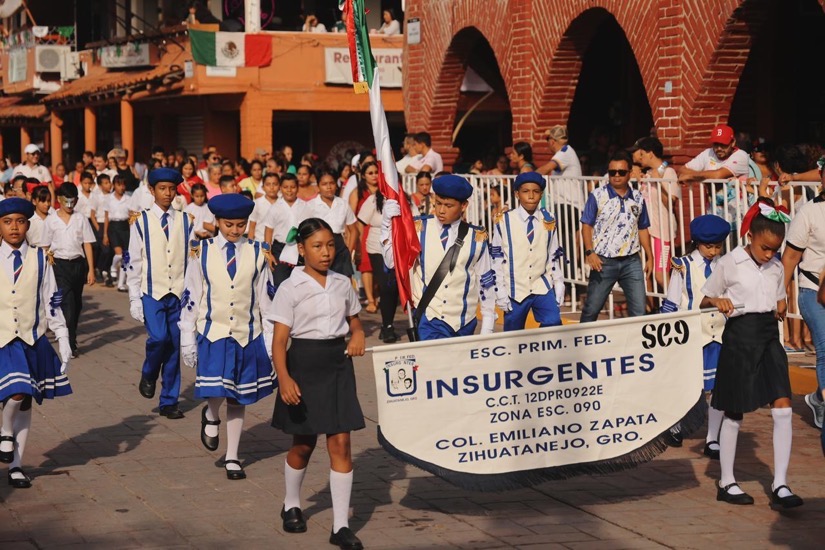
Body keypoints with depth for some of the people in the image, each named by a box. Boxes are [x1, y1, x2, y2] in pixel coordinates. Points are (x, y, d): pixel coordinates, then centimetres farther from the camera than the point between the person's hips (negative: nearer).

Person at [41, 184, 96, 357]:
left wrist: (91, 270, -1)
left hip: (78, 263, 2)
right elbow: (46, 247, 6)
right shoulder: (51, 221, 2)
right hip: (60, 265, -2)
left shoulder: (81, 219, 4)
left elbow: (87, 245, 4)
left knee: (76, 304, 9)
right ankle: (71, 344, -13)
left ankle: (70, 338, 25)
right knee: (67, 303, -12)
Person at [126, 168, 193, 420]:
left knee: (175, 346, 3)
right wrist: (134, 299, -3)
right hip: (152, 293, -2)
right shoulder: (142, 222, 1)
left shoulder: (185, 221, 7)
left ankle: (169, 401, 14)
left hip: (179, 294, 2)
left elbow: (192, 259, 9)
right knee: (158, 338, -21)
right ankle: (148, 375, 10)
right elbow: (133, 263, 2)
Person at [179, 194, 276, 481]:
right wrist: (187, 341, 1)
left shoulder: (256, 253, 1)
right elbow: (190, 298, 2)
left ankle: (232, 458, 23)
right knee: (216, 393, -16)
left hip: (248, 336, 2)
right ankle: (211, 416, 21)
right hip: (212, 333, -2)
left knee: (238, 399, 9)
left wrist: (271, 341, 3)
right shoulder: (202, 253, -1)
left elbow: (266, 299, 5)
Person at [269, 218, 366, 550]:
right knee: (304, 444, 11)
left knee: (341, 443, -3)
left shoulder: (343, 284, 5)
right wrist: (284, 378, -25)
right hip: (304, 363, -3)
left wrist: (358, 335, -4)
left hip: (338, 363, 3)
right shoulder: (291, 289, -8)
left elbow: (354, 321, 20)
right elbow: (279, 340, -12)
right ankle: (291, 505, 38)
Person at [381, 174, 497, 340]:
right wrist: (388, 222, -18)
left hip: (464, 325, 2)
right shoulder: (418, 229, 0)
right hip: (429, 321, -2)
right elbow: (392, 261, -8)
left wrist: (487, 327, 9)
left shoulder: (477, 238, 2)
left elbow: (486, 282, 8)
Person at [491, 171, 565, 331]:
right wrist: (500, 292, -6)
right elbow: (496, 258, -4)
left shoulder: (549, 221, 3)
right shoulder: (504, 222, -7)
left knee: (554, 325, -16)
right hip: (515, 290, -2)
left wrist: (559, 285, 8)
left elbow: (554, 256, 10)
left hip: (542, 287, 2)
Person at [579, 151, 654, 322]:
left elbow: (642, 229, 15)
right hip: (604, 261, -3)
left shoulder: (637, 198, 8)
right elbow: (586, 225, -4)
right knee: (592, 308, 3)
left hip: (631, 261, 3)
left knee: (639, 310, 3)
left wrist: (649, 256, 10)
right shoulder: (598, 196, -3)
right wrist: (590, 252, -15)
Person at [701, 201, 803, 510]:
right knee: (734, 413, 5)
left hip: (769, 337, 4)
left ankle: (780, 485, -4)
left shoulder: (776, 268, 8)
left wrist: (781, 308, -2)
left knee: (783, 409, -8)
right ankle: (726, 482, 18)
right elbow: (704, 301, 2)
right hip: (739, 336, -4)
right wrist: (718, 301, -20)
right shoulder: (730, 264, -5)